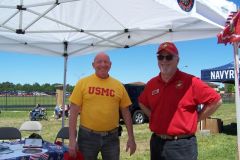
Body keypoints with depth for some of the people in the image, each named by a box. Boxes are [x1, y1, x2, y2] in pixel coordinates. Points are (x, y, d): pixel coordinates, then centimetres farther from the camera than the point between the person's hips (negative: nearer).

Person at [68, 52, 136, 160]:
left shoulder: (118, 85, 4)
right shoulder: (83, 83, -3)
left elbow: (126, 113, 8)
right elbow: (74, 112, -4)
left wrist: (131, 137, 5)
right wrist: (72, 139, -9)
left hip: (111, 136, 2)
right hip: (87, 135, -1)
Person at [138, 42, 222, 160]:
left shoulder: (190, 81, -10)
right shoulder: (151, 83, 5)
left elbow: (216, 100, -7)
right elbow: (142, 103, 23)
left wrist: (196, 118, -6)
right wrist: (153, 117, 9)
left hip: (182, 145, -5)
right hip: (156, 143, 5)